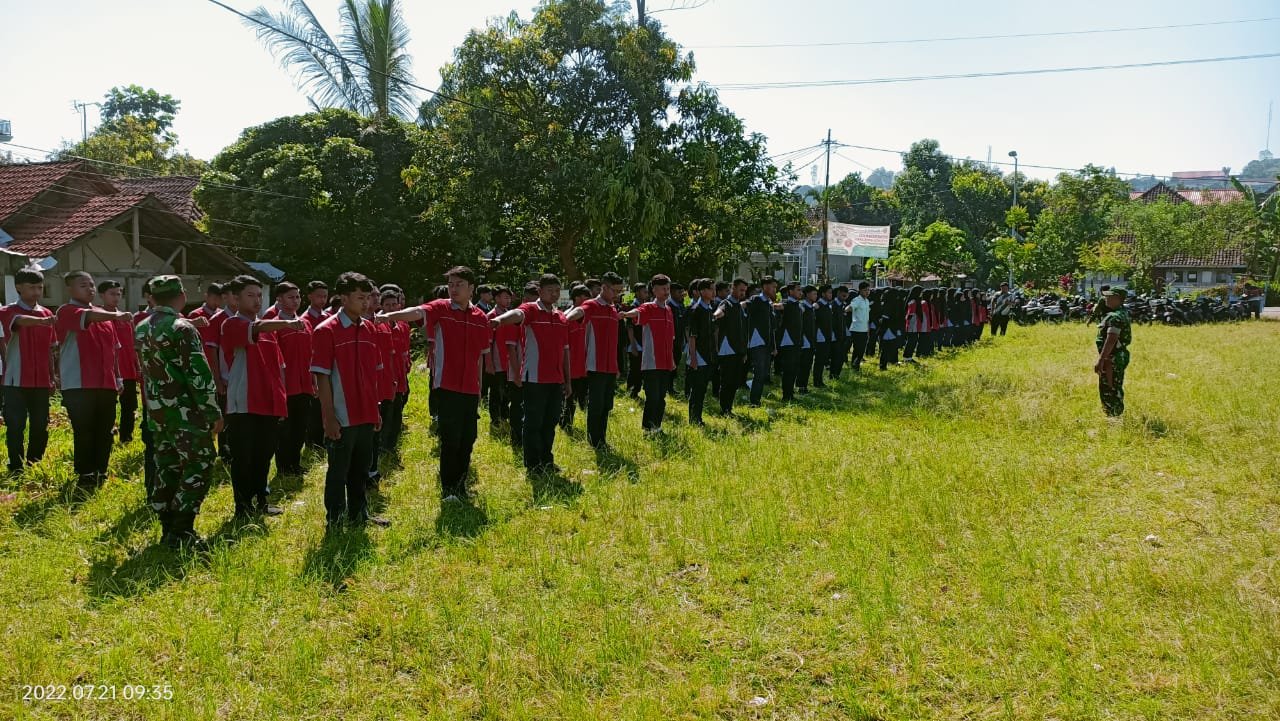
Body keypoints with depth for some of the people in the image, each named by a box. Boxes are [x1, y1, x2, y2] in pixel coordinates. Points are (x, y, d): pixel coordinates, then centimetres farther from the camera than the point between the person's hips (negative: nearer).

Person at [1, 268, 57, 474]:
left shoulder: (47, 314, 10)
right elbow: (21, 321, -30)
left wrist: (52, 377, 12)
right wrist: (43, 321, -50)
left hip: (41, 381, 4)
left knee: (41, 427, 7)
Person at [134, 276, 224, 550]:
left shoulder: (142, 328, 9)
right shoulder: (182, 328, -15)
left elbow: (145, 367, 17)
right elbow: (199, 374, -17)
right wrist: (214, 412, -12)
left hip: (155, 411, 8)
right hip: (185, 411, -8)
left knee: (167, 468, 13)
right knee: (199, 467, -2)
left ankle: (168, 529, 18)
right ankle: (181, 533, -5)